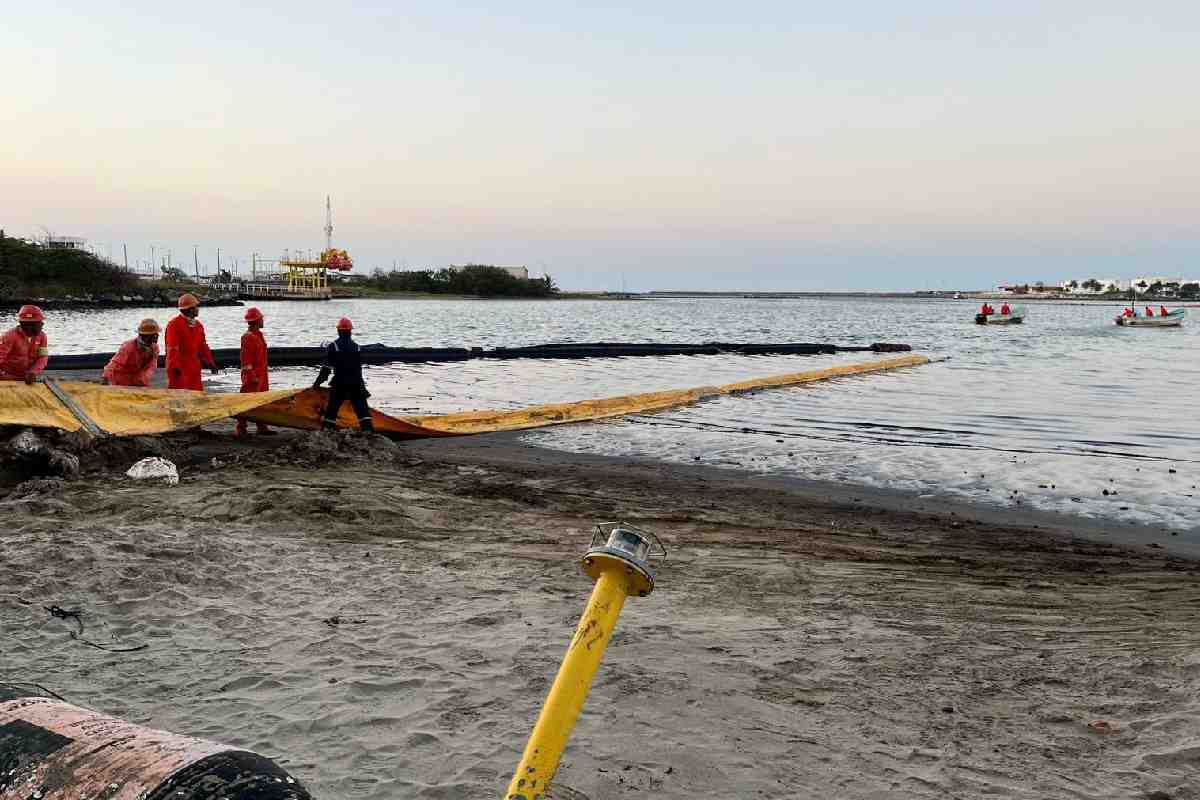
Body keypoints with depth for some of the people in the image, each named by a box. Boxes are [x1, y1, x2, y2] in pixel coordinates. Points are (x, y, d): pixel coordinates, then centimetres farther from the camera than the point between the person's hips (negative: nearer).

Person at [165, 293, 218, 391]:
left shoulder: (198, 325, 13)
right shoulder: (174, 324, -11)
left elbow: (203, 346, 19)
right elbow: (172, 348, -17)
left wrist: (210, 363, 13)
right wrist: (175, 366, -25)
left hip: (194, 368, 7)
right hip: (179, 369, -7)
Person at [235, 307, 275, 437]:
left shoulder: (259, 335, 15)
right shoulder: (248, 337, -14)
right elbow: (246, 359, -18)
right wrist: (252, 376, -21)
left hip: (262, 375, 10)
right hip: (252, 375, -10)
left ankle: (262, 427, 21)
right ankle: (241, 428, -2)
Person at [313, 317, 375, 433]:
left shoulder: (333, 346, -4)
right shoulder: (356, 346, 6)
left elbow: (327, 368, -7)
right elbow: (359, 368, 11)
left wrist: (318, 383, 0)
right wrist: (361, 385, 20)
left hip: (339, 384, -2)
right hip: (356, 384, 2)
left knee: (332, 408, 6)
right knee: (362, 408, 4)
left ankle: (326, 430, 5)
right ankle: (368, 429, -5)